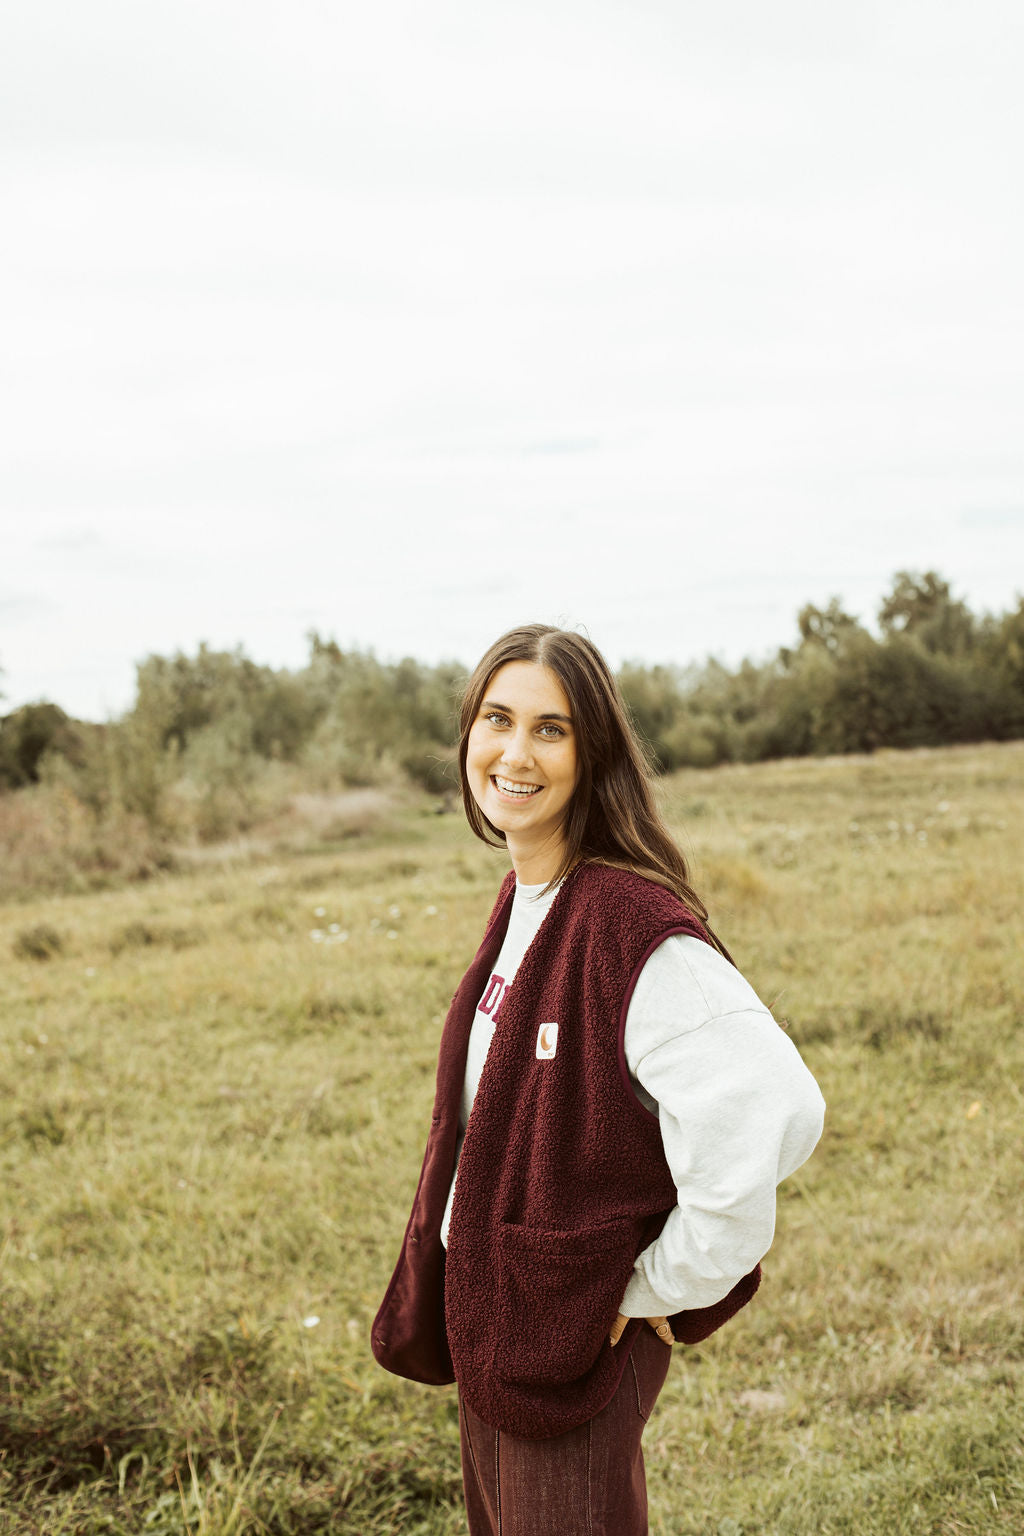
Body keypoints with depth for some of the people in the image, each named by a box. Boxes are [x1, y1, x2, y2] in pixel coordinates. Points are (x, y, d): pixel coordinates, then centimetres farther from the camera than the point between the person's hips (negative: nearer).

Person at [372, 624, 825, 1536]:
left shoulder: (636, 928, -24)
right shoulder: (522, 905, 3)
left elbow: (771, 1112, -33)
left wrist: (661, 1288, -21)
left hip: (576, 1332, -9)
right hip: (488, 1309, 9)